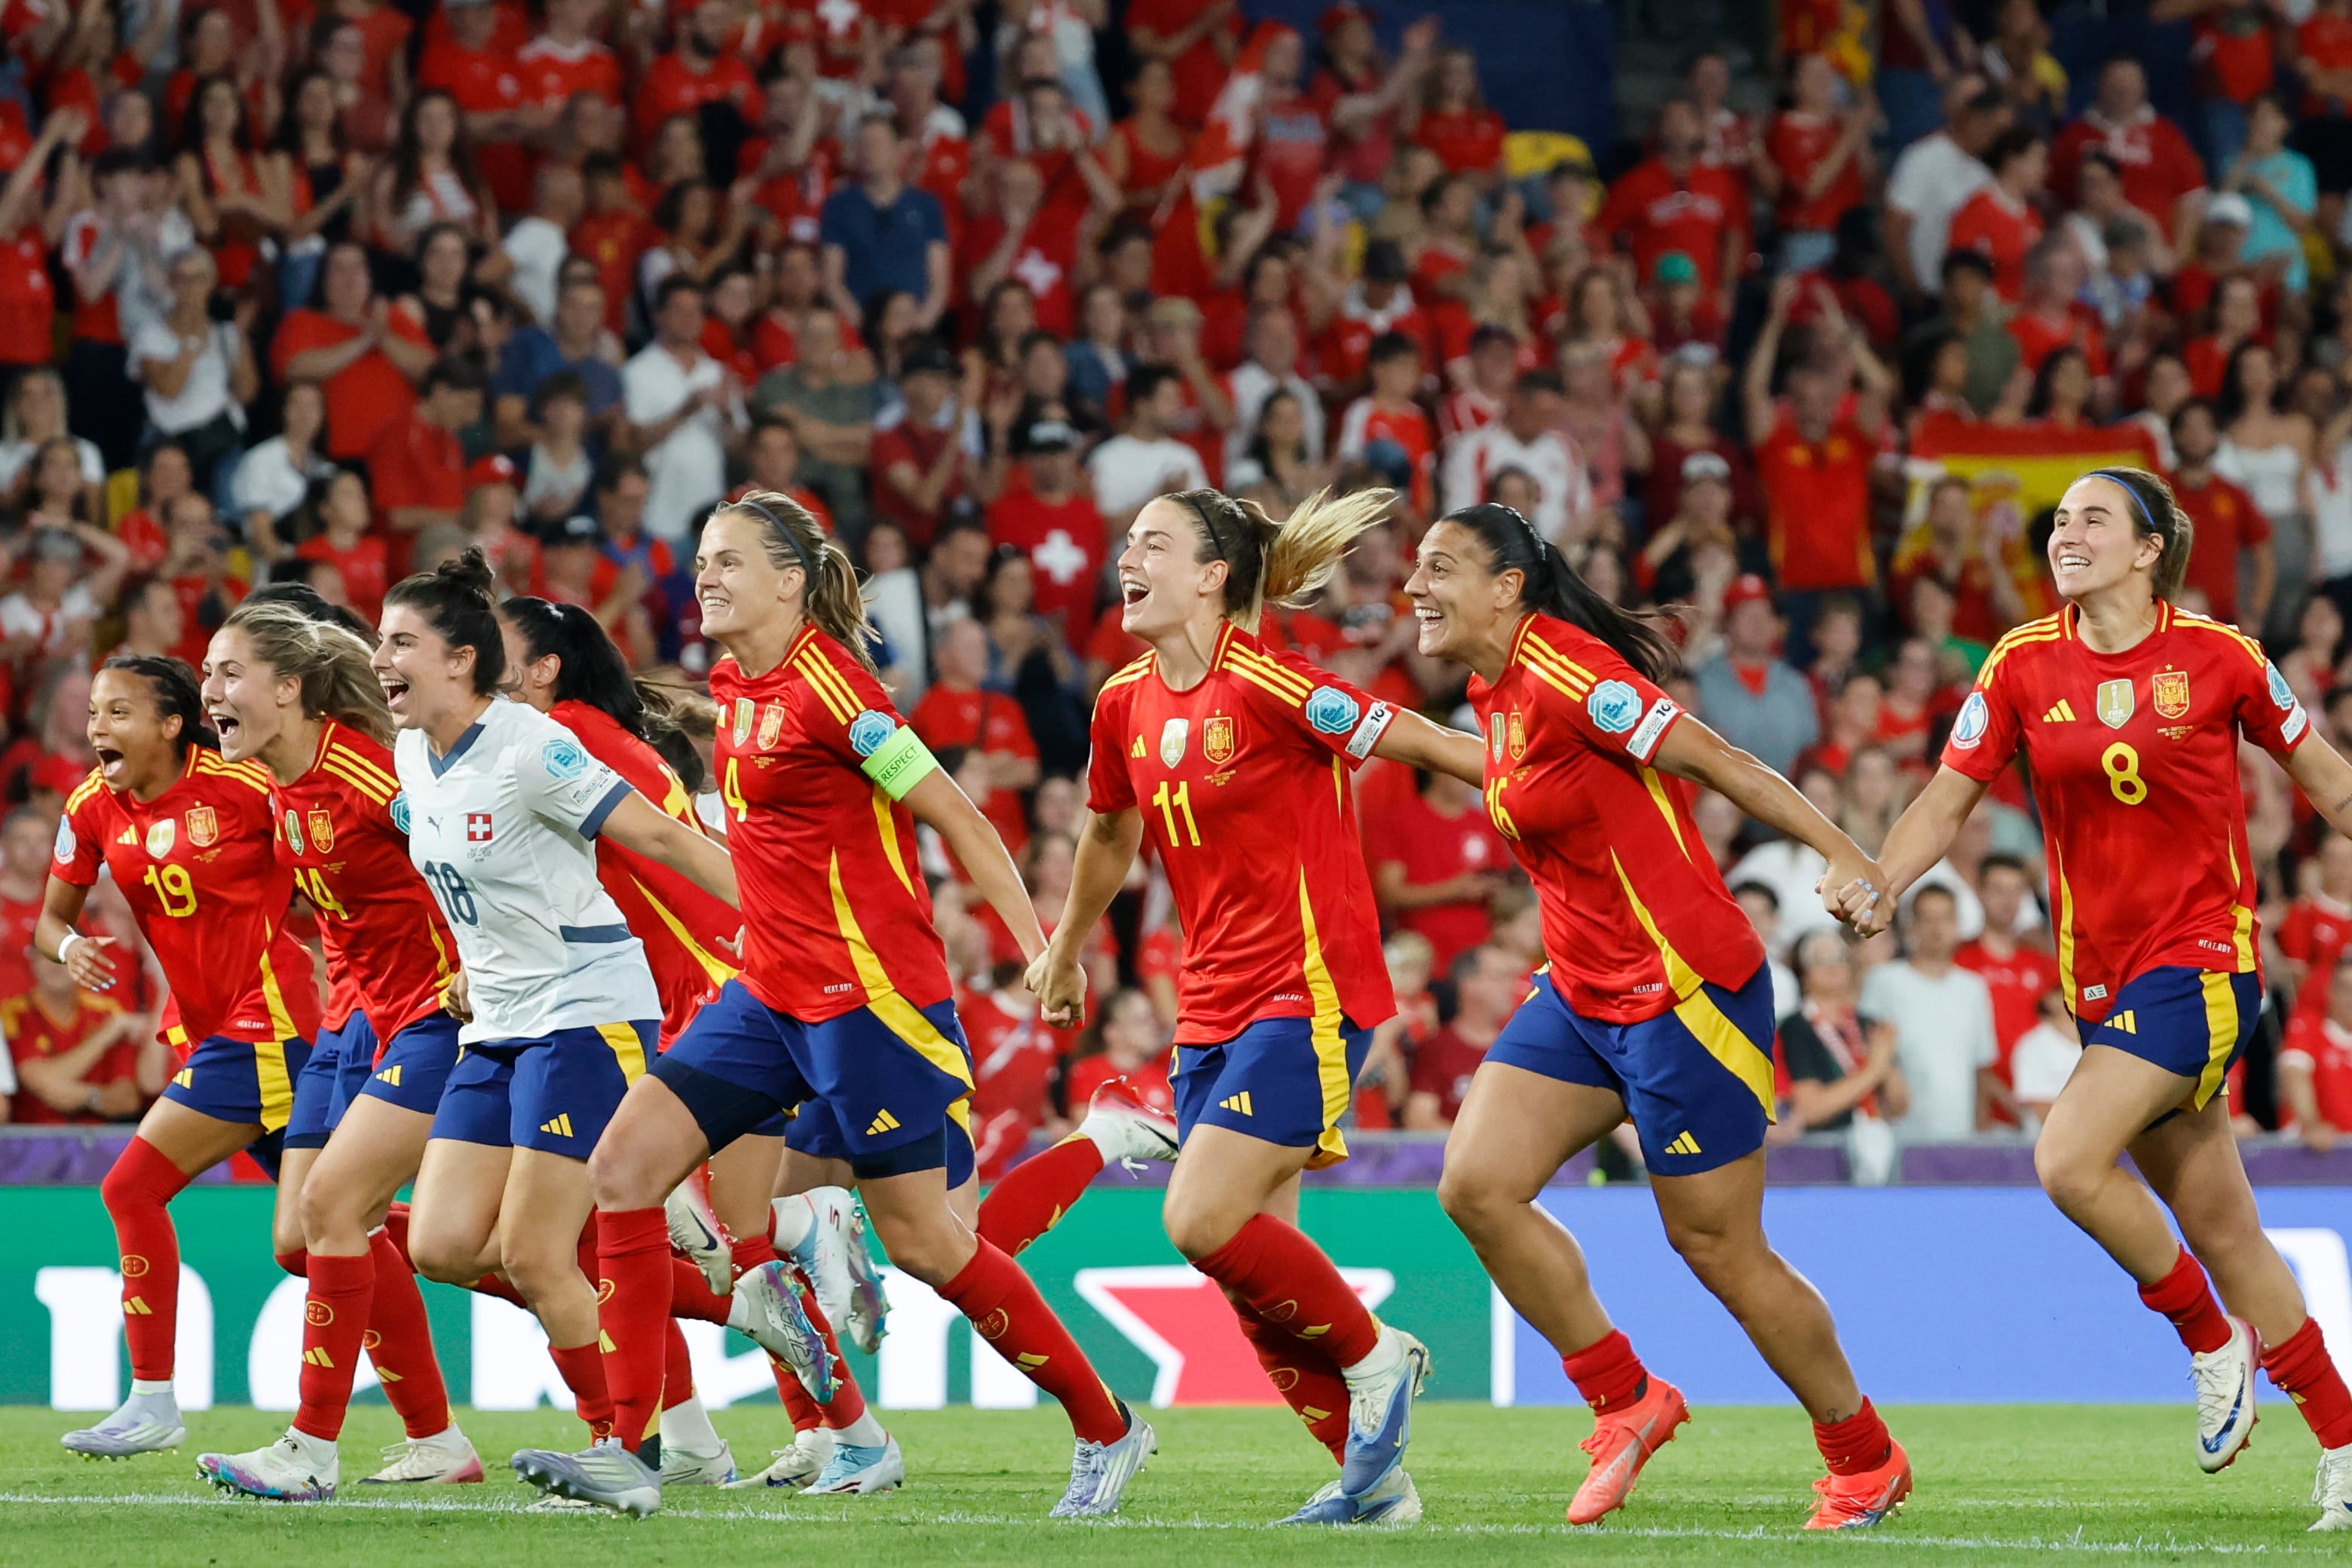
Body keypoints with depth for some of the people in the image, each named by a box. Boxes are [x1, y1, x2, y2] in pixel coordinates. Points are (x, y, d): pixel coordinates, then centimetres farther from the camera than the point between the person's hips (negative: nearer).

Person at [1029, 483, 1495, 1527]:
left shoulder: (1263, 682, -16)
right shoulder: (1126, 704, 7)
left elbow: (1408, 740, -10)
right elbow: (1111, 833, 25)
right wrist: (1065, 953, 37)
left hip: (1308, 991, -8)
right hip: (1212, 1003, 8)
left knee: (1202, 1222, -18)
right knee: (1249, 1264, 4)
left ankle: (1373, 1357, 4)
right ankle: (1374, 1477, 14)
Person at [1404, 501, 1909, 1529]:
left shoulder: (1557, 671, -18)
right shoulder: (1494, 692, 10)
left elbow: (1713, 759, -18)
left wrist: (1843, 855, -21)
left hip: (1681, 996, -9)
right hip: (1582, 993, 9)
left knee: (1717, 1247, -1)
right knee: (1476, 1186, -5)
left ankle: (1864, 1459, 17)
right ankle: (1625, 1401, 8)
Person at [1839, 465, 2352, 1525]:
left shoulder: (2217, 658, -6)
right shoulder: (2024, 665, 2)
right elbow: (1948, 800, 3)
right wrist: (1879, 884, -14)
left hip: (2201, 958, -4)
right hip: (2101, 977, 4)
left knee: (2070, 1158, -22)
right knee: (2221, 1232, 7)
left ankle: (2211, 1338, 0)